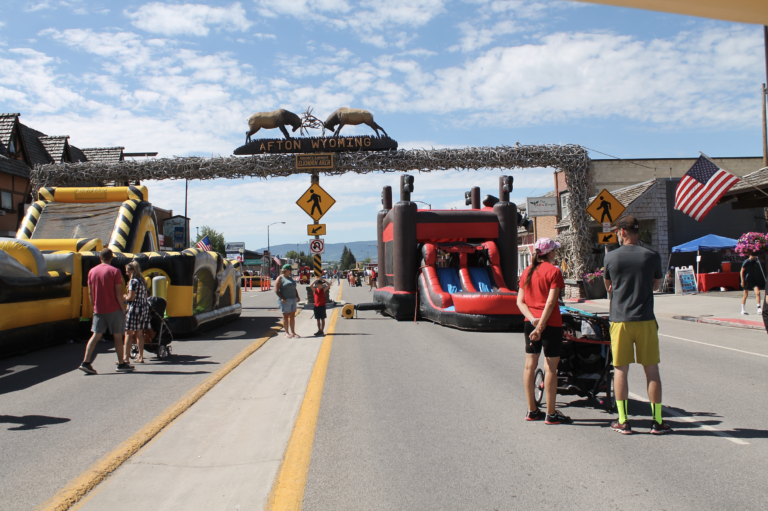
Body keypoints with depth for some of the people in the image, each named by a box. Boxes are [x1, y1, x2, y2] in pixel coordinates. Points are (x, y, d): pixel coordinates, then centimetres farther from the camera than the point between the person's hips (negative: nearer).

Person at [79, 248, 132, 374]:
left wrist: (95, 306, 18)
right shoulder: (115, 271, -9)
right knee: (117, 336, 5)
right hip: (114, 309, -4)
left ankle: (86, 362, -2)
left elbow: (90, 293, 9)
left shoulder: (92, 271, 6)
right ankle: (121, 363, 13)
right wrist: (123, 309, -5)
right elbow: (118, 293, -12)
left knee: (96, 335, 6)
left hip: (98, 310, 4)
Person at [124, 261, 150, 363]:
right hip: (144, 307, 8)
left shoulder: (133, 281, -12)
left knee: (128, 333, -2)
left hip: (134, 308, -8)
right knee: (139, 333, 12)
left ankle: (126, 357, -2)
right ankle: (140, 356, 14)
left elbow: (131, 297, -16)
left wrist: (124, 296, 5)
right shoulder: (142, 280, 13)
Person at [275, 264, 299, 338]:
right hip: (285, 301, -7)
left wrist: (297, 297, 11)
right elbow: (276, 290, -13)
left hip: (293, 299, 7)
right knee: (286, 316, -1)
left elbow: (294, 288, 23)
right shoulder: (280, 278, -6)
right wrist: (282, 298, -21)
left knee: (292, 316, 7)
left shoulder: (290, 278, 17)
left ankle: (293, 332, 12)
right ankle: (287, 333, 6)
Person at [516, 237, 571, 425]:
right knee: (551, 367, 0)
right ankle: (551, 414, 6)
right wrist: (541, 326, -17)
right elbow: (551, 302, -16)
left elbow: (520, 301, 4)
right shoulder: (553, 271, -8)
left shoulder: (527, 272, 9)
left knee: (530, 365, 10)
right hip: (550, 324, -6)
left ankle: (532, 410, 17)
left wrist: (532, 319, -7)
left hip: (530, 323, 7)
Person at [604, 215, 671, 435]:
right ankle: (657, 421, 14)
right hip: (645, 320, 0)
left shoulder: (611, 257, -2)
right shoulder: (652, 256, -2)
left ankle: (622, 421, 10)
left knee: (620, 370, 6)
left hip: (620, 320, 0)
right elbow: (657, 285, 13)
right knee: (652, 370, 8)